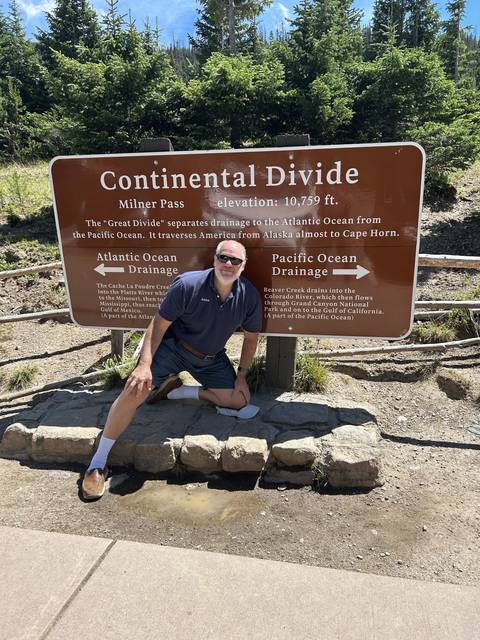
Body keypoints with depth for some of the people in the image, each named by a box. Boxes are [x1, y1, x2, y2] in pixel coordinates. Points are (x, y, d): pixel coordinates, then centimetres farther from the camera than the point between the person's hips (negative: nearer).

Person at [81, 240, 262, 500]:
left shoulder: (249, 295, -13)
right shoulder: (187, 284, -24)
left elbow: (251, 337, 2)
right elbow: (158, 325, -19)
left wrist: (242, 376, 3)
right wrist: (144, 365, -26)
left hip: (210, 359, 5)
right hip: (172, 347, -4)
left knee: (240, 400, -4)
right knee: (135, 390, -24)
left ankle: (181, 390, 10)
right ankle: (98, 462, -9)